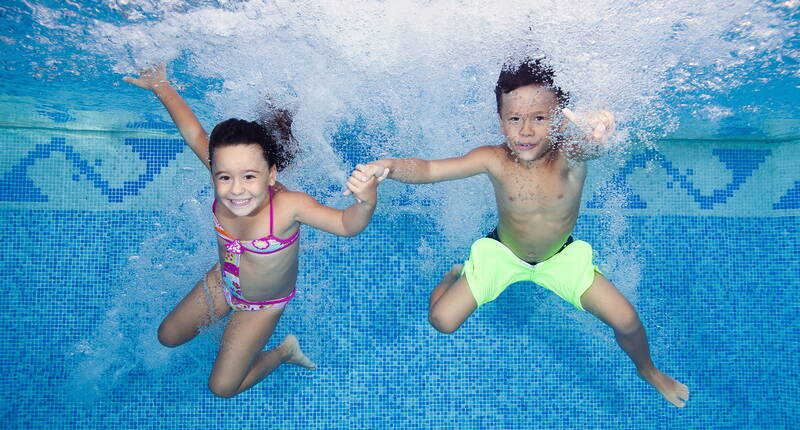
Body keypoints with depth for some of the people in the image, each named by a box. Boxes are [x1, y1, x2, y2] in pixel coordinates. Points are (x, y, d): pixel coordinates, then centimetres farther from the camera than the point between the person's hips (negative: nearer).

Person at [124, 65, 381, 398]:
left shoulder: (289, 205, -42)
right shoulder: (224, 169, -30)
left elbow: (346, 225, -47)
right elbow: (194, 133, -15)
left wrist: (366, 203, -68)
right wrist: (162, 88, -7)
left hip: (263, 304, -5)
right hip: (222, 281, 5)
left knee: (222, 387, 10)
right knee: (167, 338, 27)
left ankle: (284, 351, 31)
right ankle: (227, 310, 48)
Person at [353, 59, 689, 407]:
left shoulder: (569, 156, -30)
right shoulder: (494, 160, -28)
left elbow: (591, 143, -54)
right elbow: (429, 169, -34)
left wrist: (594, 128, -78)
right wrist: (389, 166, -54)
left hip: (561, 257, 1)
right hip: (502, 255, 0)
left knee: (626, 320, -6)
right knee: (442, 320, -9)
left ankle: (647, 370, 33)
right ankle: (454, 278, 31)